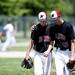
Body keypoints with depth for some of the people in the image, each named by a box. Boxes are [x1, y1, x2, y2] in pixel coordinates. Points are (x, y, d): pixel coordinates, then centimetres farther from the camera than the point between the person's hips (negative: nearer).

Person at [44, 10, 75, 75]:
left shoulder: (68, 26, -13)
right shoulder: (52, 27, 2)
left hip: (67, 52, -4)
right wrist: (48, 50, -11)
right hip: (58, 52, 4)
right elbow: (51, 41, 7)